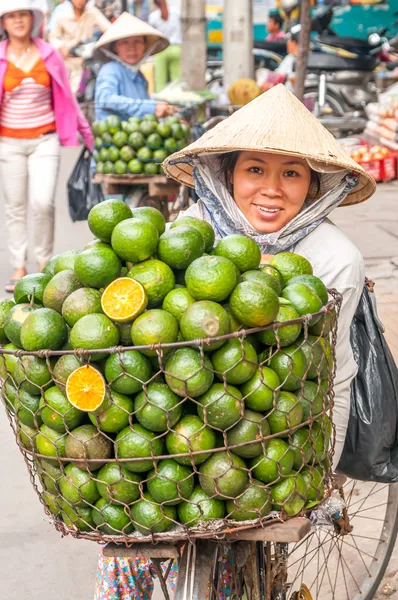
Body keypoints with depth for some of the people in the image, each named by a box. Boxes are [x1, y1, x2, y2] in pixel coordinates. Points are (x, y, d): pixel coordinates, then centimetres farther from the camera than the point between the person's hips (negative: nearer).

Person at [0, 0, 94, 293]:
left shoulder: (49, 55, 2)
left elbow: (66, 98, 10)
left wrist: (86, 131, 12)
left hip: (45, 139, 0)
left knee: (43, 202, -11)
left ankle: (45, 262, 9)